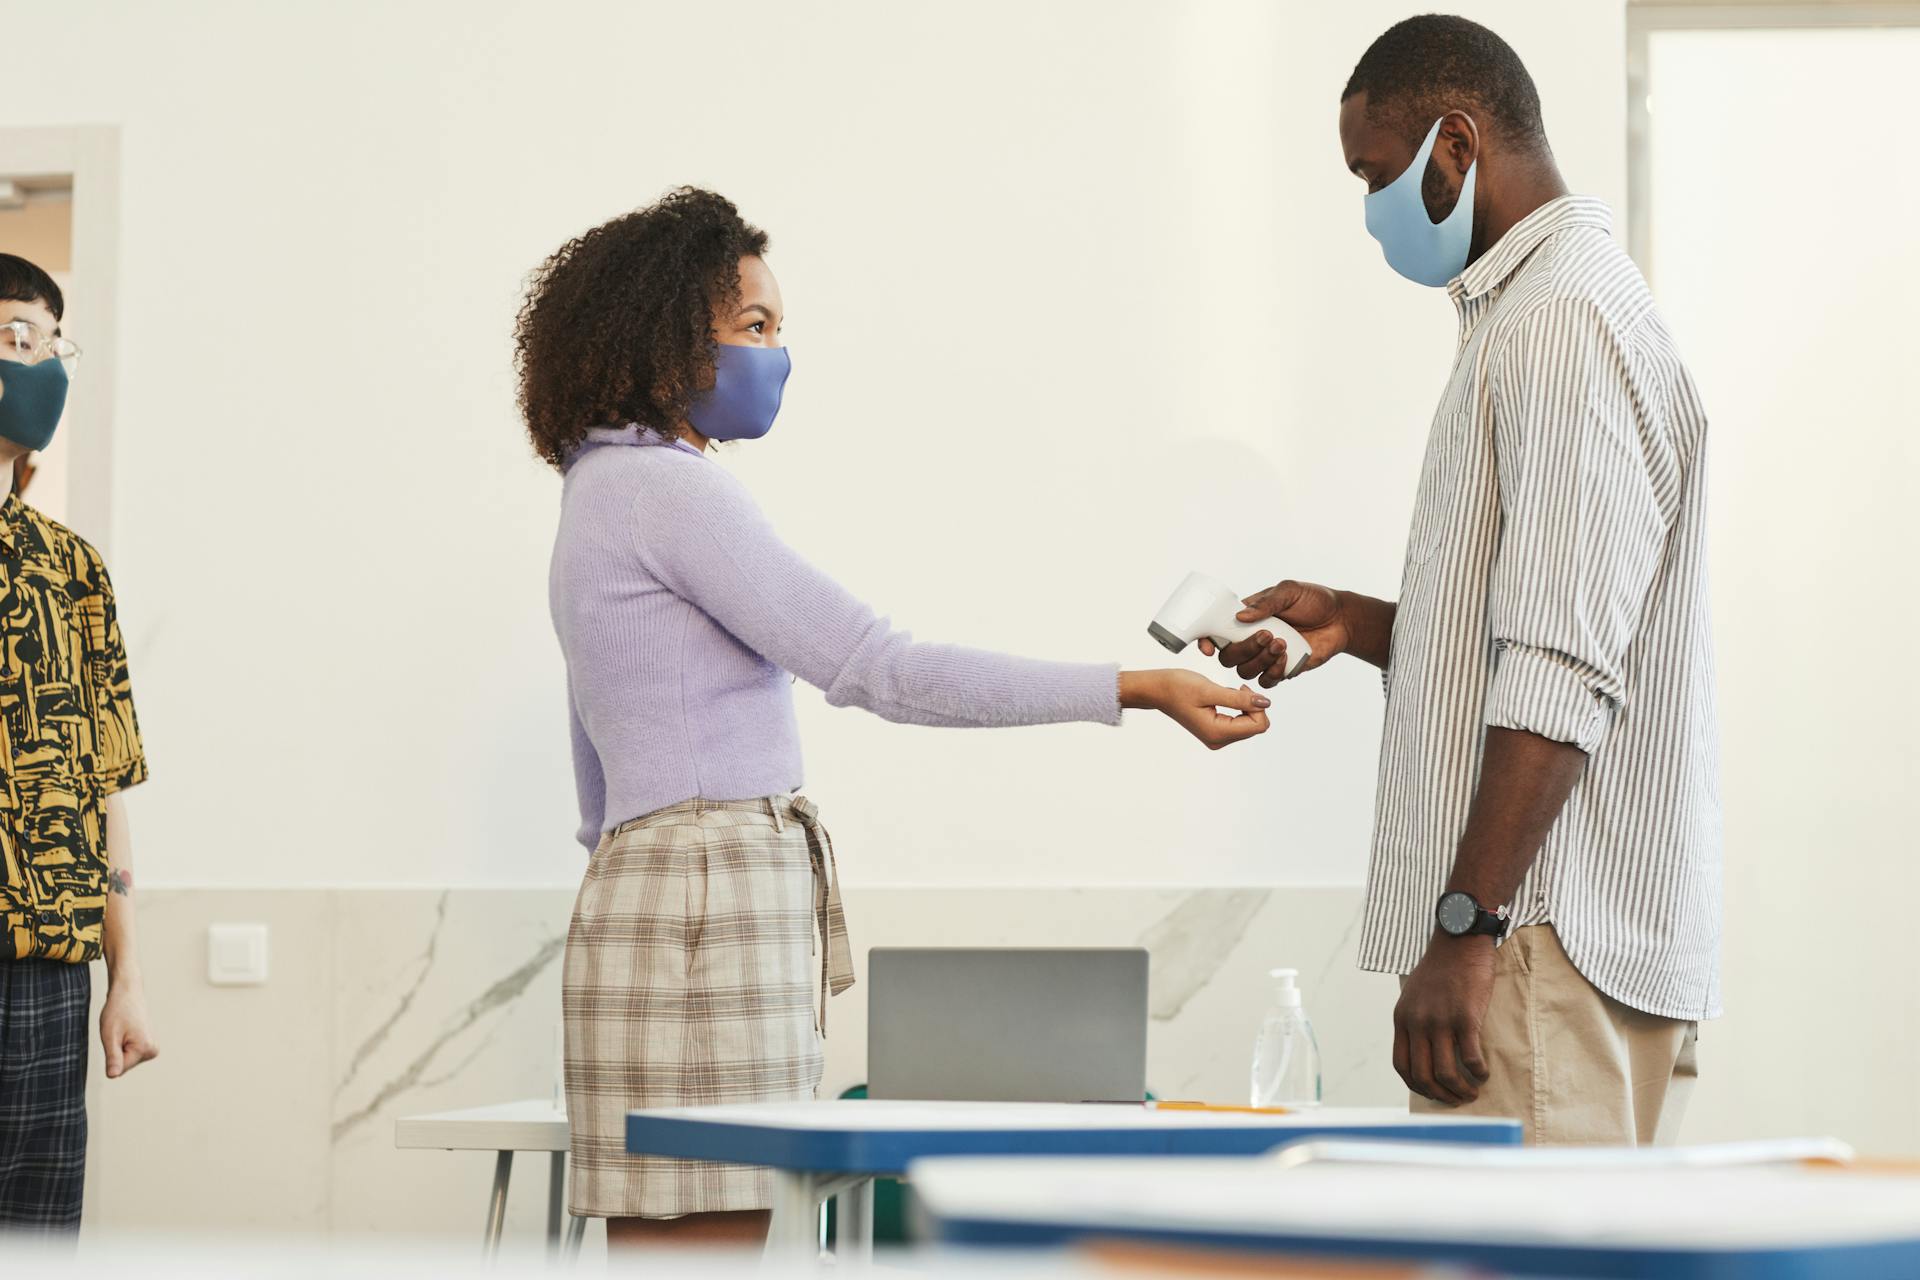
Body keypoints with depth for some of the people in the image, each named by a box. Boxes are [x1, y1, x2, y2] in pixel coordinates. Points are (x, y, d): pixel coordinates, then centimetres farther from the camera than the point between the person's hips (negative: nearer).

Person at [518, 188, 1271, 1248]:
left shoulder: (605, 493, 21)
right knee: (706, 1238, -11)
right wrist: (1138, 691, -14)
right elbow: (882, 670, -15)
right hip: (709, 900, -10)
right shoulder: (672, 490, -10)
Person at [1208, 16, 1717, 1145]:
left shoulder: (1561, 328, -13)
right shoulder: (1540, 307, 21)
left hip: (1551, 944, -10)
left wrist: (1466, 928, -23)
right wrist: (1354, 625, 17)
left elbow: (1562, 673, -21)